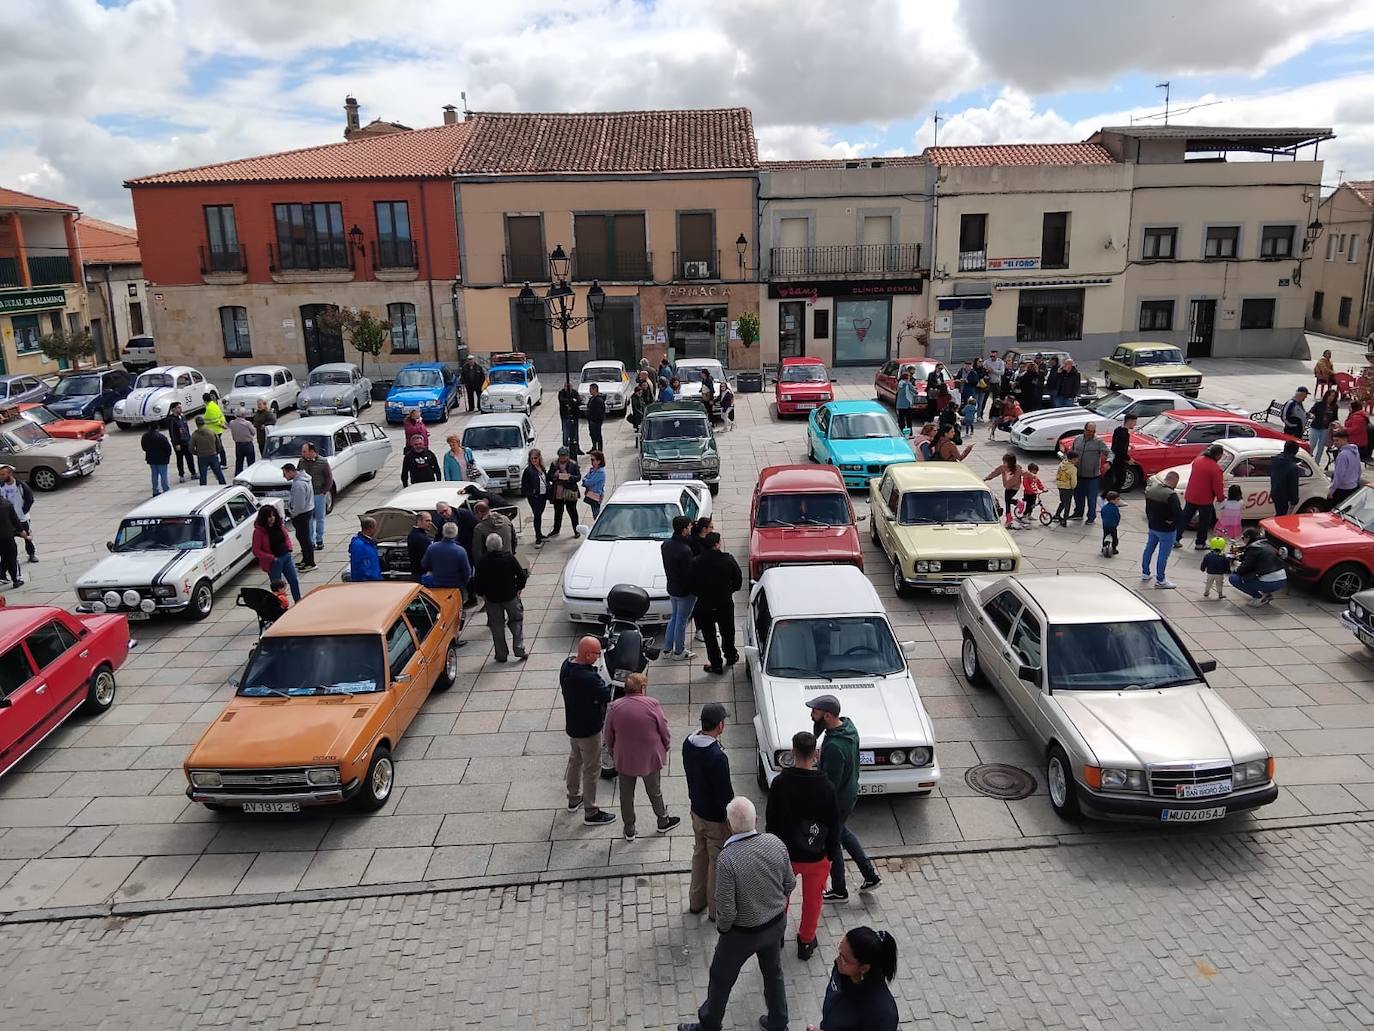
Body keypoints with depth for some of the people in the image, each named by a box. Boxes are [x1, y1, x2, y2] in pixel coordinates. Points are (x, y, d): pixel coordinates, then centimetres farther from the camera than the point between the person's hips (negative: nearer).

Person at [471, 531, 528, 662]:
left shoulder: (483, 561, -12)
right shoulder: (509, 558, -12)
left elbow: (477, 582, -7)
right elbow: (522, 575, -9)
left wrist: (482, 593, 10)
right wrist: (518, 588, 7)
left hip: (492, 598, 0)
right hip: (511, 596, 0)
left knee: (497, 627, 12)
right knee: (516, 622, 16)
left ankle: (501, 655, 16)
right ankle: (519, 650, 10)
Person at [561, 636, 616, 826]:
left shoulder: (567, 663, -8)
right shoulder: (587, 678, -36)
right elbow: (606, 695, -27)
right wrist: (612, 683, -8)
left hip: (572, 724, 9)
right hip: (588, 730, -9)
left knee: (575, 760, 26)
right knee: (591, 769, 7)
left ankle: (573, 799, 45)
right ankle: (590, 813, 20)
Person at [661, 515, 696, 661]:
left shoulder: (665, 545, -3)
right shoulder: (685, 550, -30)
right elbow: (690, 573, -24)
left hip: (672, 588, 8)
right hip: (685, 591, -8)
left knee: (674, 618, 23)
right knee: (681, 621, 9)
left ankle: (667, 649, 31)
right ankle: (679, 652, 25)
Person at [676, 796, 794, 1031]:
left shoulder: (727, 858, -33)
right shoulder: (775, 842, -18)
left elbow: (726, 910, -25)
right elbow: (790, 884, -3)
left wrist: (722, 928, -5)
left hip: (743, 932, -4)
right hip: (776, 923, 4)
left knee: (721, 979, 20)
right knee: (774, 972, 28)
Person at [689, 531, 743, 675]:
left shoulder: (695, 562, -15)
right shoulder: (728, 560, -15)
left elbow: (691, 585, -8)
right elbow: (738, 581, -6)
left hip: (704, 605, -1)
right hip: (725, 604, 1)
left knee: (709, 636, 14)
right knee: (727, 632, 24)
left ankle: (716, 664, 22)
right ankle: (730, 656, 43)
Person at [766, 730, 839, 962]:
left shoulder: (779, 783, -18)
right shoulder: (826, 787, -18)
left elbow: (771, 821, -8)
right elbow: (834, 826, -8)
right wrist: (831, 853, 7)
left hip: (785, 853, 1)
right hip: (816, 856, -1)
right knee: (812, 900, 20)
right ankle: (806, 943, 34)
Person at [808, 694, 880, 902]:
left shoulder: (834, 746, -36)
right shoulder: (849, 726, -8)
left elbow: (831, 783, -28)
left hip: (837, 800, -9)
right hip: (851, 791, 9)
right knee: (842, 832, 30)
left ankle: (839, 891, 34)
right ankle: (870, 876, 38)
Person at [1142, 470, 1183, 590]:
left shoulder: (1150, 489, -1)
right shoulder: (1171, 495, -25)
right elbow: (1178, 514, -27)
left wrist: (1151, 521, 12)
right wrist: (1176, 524, -10)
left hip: (1152, 526, 7)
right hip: (1167, 530, -7)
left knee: (1149, 549, 21)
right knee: (1163, 554, 3)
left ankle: (1145, 574, 34)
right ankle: (1160, 581, 11)